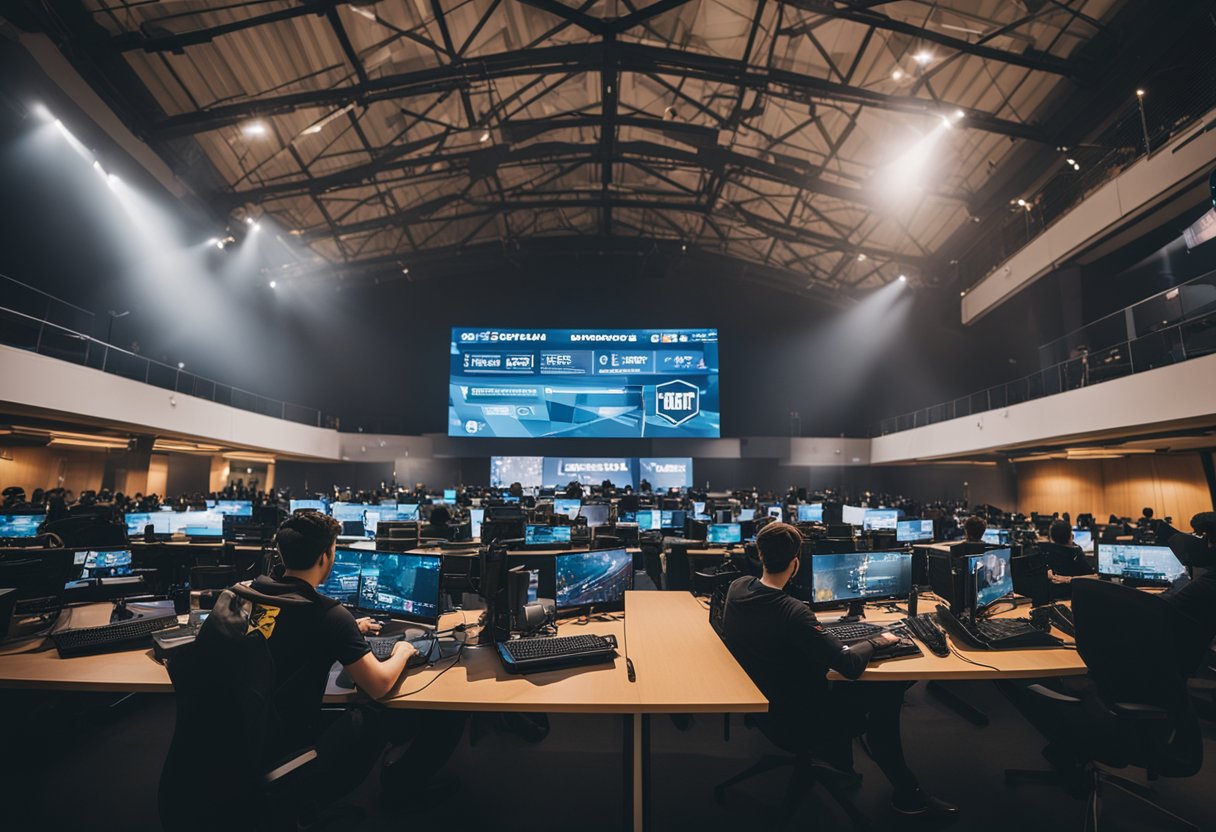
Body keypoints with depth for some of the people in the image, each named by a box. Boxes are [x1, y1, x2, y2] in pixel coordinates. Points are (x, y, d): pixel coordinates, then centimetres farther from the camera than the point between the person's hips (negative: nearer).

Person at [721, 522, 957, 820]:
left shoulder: (736, 588, -12)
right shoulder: (792, 612, -35)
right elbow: (850, 665, -27)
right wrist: (877, 640, -10)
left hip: (758, 702, 7)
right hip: (794, 722, -7)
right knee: (885, 694, 7)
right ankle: (908, 794, 26)